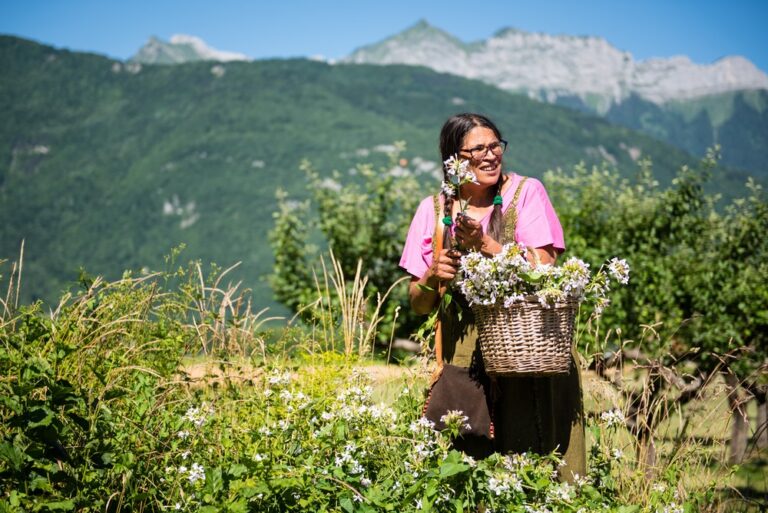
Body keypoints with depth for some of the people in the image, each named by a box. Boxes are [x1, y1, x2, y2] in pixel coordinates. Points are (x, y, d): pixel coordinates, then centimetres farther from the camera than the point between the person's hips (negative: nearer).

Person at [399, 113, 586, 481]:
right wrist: (432, 278, -11)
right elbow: (418, 304, 9)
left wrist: (486, 245, -18)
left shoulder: (526, 192, 1)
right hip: (463, 358, 2)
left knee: (530, 458, -6)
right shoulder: (434, 209, 7)